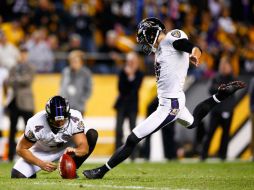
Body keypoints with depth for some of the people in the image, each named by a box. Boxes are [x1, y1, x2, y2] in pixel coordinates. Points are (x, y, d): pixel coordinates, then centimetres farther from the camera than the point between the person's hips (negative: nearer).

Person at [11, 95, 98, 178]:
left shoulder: (75, 119, -31)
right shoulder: (36, 125, -34)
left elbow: (84, 147, -33)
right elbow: (21, 149, -21)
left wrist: (75, 151, -57)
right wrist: (41, 163, -31)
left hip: (68, 147, 1)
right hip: (44, 150, -1)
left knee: (92, 134, -25)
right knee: (17, 176, -20)